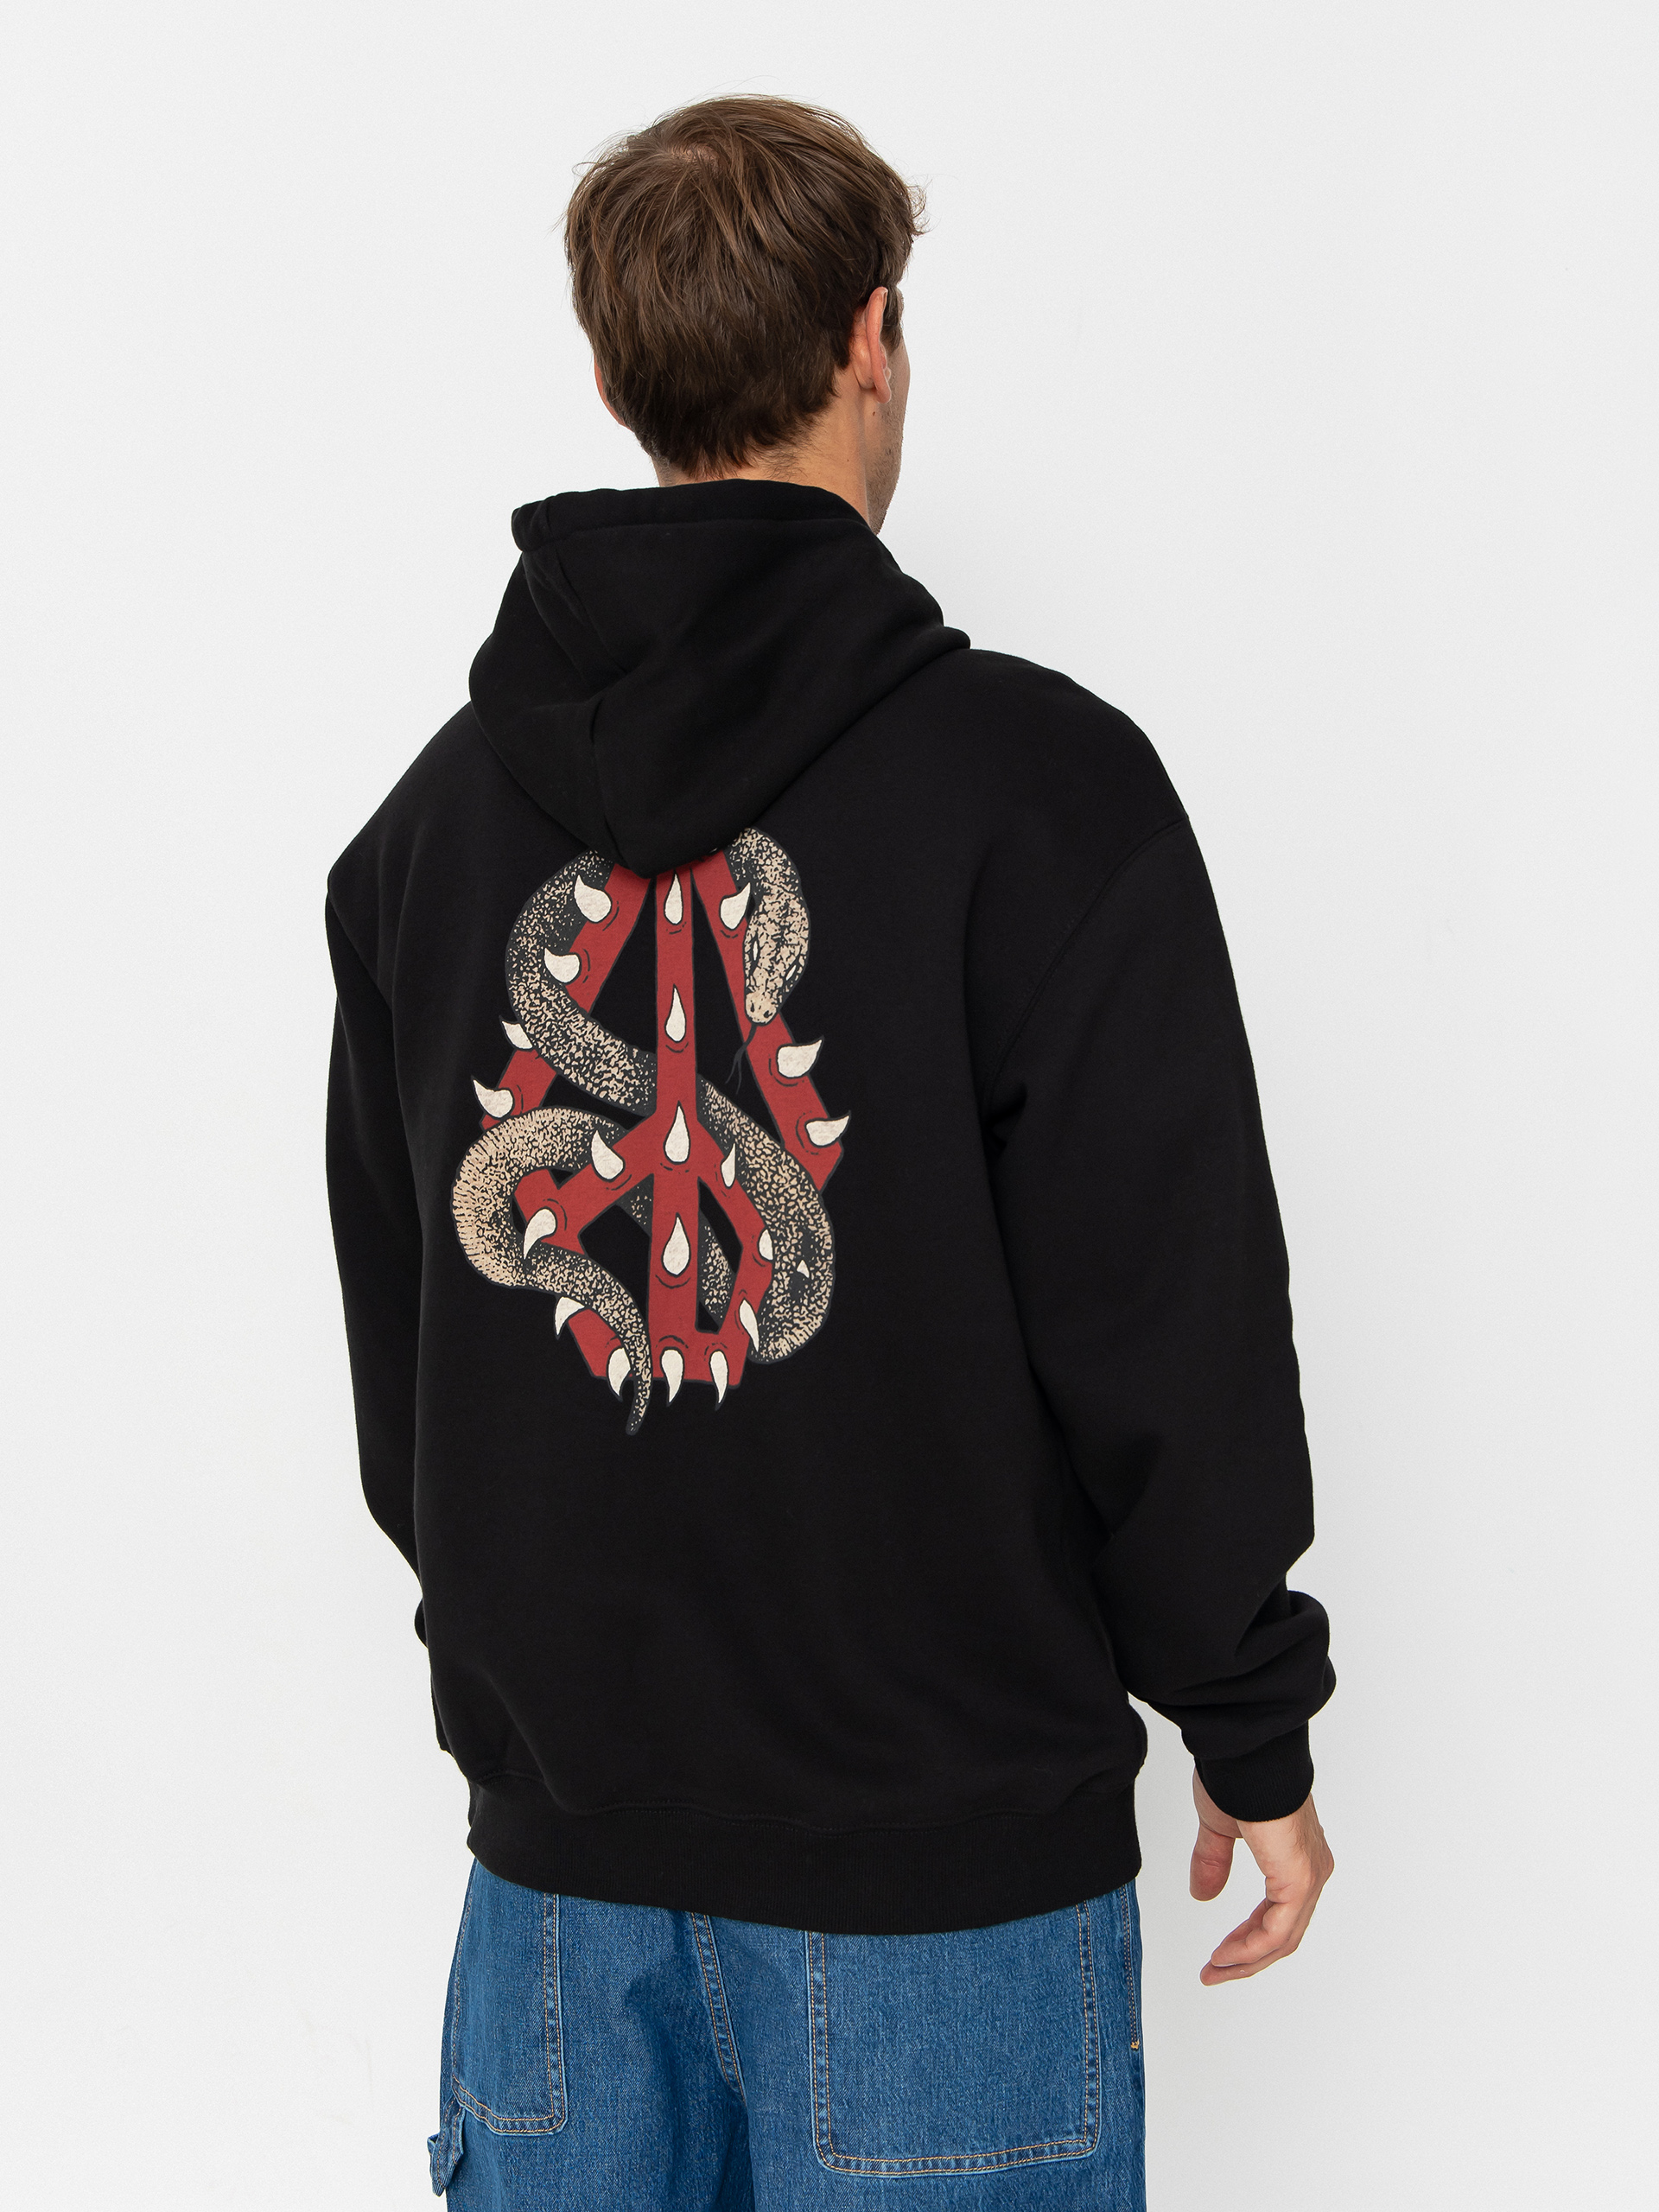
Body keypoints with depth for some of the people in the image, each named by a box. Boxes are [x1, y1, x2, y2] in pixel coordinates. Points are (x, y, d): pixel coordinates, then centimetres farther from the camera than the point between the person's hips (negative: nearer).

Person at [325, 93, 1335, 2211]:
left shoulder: (436, 807, 4)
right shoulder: (1039, 784, -14)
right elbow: (1174, 1327, -13)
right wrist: (1253, 1735, -1)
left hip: (559, 1820, 5)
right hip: (945, 1832, -4)